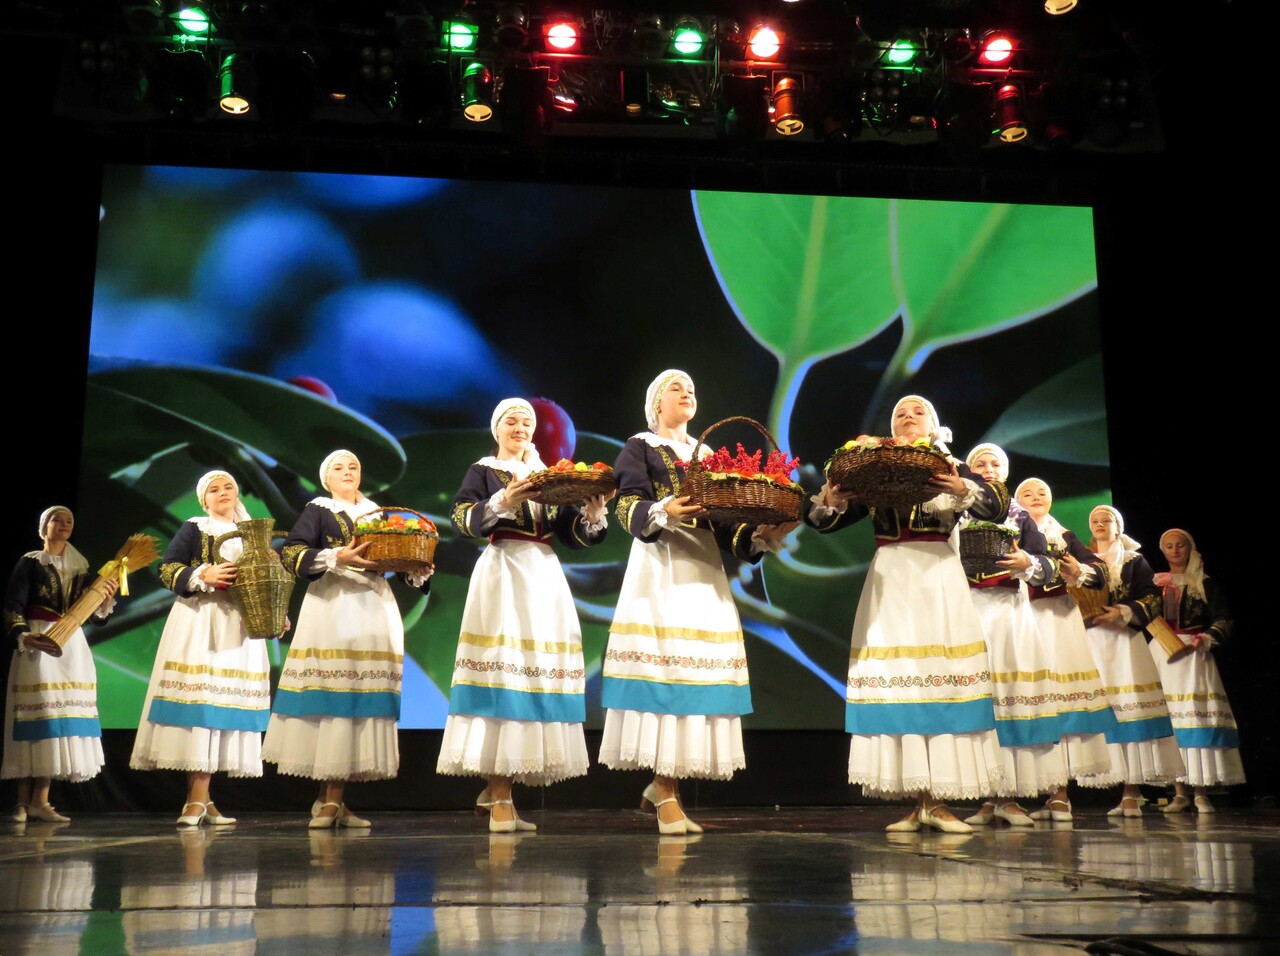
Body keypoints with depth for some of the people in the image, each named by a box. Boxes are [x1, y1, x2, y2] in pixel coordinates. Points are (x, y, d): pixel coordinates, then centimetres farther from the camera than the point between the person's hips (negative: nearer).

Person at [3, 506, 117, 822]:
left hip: (72, 646, 4)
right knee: (34, 713, -9)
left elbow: (94, 611, 10)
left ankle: (41, 800, 1)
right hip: (38, 644, -4)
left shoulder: (81, 567, 15)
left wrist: (107, 597, -10)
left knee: (62, 715, -1)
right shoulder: (29, 562, 2)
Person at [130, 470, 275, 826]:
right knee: (197, 701, -13)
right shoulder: (193, 529, 6)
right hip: (198, 621, -4)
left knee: (223, 703, 0)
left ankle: (201, 799, 3)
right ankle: (196, 800, -12)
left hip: (239, 625, 4)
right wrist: (204, 575, -19)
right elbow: (167, 570, -3)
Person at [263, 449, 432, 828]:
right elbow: (290, 553, -4)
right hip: (331, 606, -4)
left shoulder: (377, 512, 21)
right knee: (328, 695, -11)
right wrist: (336, 558, -17)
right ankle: (327, 802, -6)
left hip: (374, 608, 4)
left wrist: (419, 568, -4)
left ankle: (333, 800, 2)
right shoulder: (317, 510, 9)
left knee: (360, 693, -3)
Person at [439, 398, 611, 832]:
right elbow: (465, 519, -9)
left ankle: (496, 787, 8)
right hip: (502, 574, -5)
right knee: (500, 666, -13)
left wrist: (595, 509, -7)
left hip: (544, 578, 5)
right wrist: (503, 500, -24)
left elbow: (576, 533, 12)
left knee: (537, 671, -1)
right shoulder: (482, 471, 8)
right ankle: (500, 796, -11)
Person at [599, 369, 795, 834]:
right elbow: (629, 508, -7)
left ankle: (663, 783, 7)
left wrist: (761, 536, -5)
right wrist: (664, 512, -28)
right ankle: (667, 794, -10)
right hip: (660, 566, -5)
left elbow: (724, 519, 13)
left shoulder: (706, 454, 23)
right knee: (663, 662, -13)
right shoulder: (639, 448, 8)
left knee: (701, 663, -3)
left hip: (704, 567, 5)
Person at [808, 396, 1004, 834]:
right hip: (889, 580, 1)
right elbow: (826, 522, 11)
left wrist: (962, 489, -26)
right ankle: (919, 803, 0)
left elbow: (994, 507, -6)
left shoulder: (952, 468, 10)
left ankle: (938, 801, -5)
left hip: (937, 579, -1)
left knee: (944, 679, -9)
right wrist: (828, 501, -12)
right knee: (896, 682, -5)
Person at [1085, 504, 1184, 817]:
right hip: (1088, 642, 2)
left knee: (1129, 708, -12)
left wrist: (1124, 613, -10)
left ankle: (1131, 793, -12)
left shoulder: (1134, 561, 12)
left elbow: (1153, 599, 4)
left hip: (1123, 641, -2)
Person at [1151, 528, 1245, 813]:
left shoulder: (1205, 584, 7)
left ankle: (1201, 792, -6)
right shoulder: (1156, 582, 16)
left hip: (1193, 656, -2)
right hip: (1162, 653, 2)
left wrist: (1208, 638, -13)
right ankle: (1179, 792, 0)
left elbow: (1222, 620, 3)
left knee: (1199, 716, -10)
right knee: (1168, 719, -3)